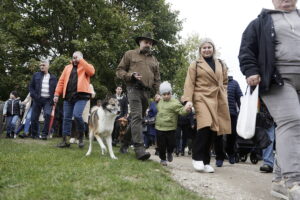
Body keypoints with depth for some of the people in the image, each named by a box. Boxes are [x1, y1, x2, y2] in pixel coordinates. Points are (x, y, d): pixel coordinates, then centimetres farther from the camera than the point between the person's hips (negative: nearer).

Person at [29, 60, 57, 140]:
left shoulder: (53, 78, 12)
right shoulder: (36, 75, 12)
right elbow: (31, 86, 10)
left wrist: (53, 99, -3)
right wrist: (34, 96, -5)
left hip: (48, 100, -1)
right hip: (37, 99, 1)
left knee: (47, 115, -20)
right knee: (34, 117, 0)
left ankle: (44, 134, -11)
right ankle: (34, 134, 15)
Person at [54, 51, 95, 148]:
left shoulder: (85, 66, 10)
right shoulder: (68, 67, 21)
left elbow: (91, 72, -15)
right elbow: (61, 81, 15)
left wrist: (81, 60, -8)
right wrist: (57, 94, 5)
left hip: (81, 96, -5)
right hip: (68, 96, 5)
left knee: (77, 115, -21)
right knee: (66, 118, 4)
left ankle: (81, 136, -1)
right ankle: (66, 140, 11)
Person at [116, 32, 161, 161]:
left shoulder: (154, 60, 23)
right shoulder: (130, 54, 10)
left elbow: (157, 79, 21)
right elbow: (119, 70, 5)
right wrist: (131, 75, -12)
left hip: (147, 91, 5)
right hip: (134, 89, -5)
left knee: (138, 118, 8)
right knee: (137, 117, -18)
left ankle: (125, 143, 23)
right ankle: (139, 148, -24)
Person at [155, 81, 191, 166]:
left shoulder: (174, 102, -11)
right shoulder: (160, 102, 8)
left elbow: (181, 110, -22)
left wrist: (186, 109, -40)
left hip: (171, 128, -4)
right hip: (160, 128, 4)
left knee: (171, 144, 2)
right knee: (161, 145, 8)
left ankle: (169, 153, 35)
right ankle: (163, 159, 27)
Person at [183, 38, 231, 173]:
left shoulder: (221, 65, 19)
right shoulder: (195, 65, 8)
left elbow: (225, 82, 26)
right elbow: (189, 84, 1)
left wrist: (224, 95, 12)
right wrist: (188, 100, -11)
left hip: (219, 100, 4)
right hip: (202, 98, -4)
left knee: (215, 129, 1)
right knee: (205, 126, -23)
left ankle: (205, 162, 11)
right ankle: (197, 158, -9)